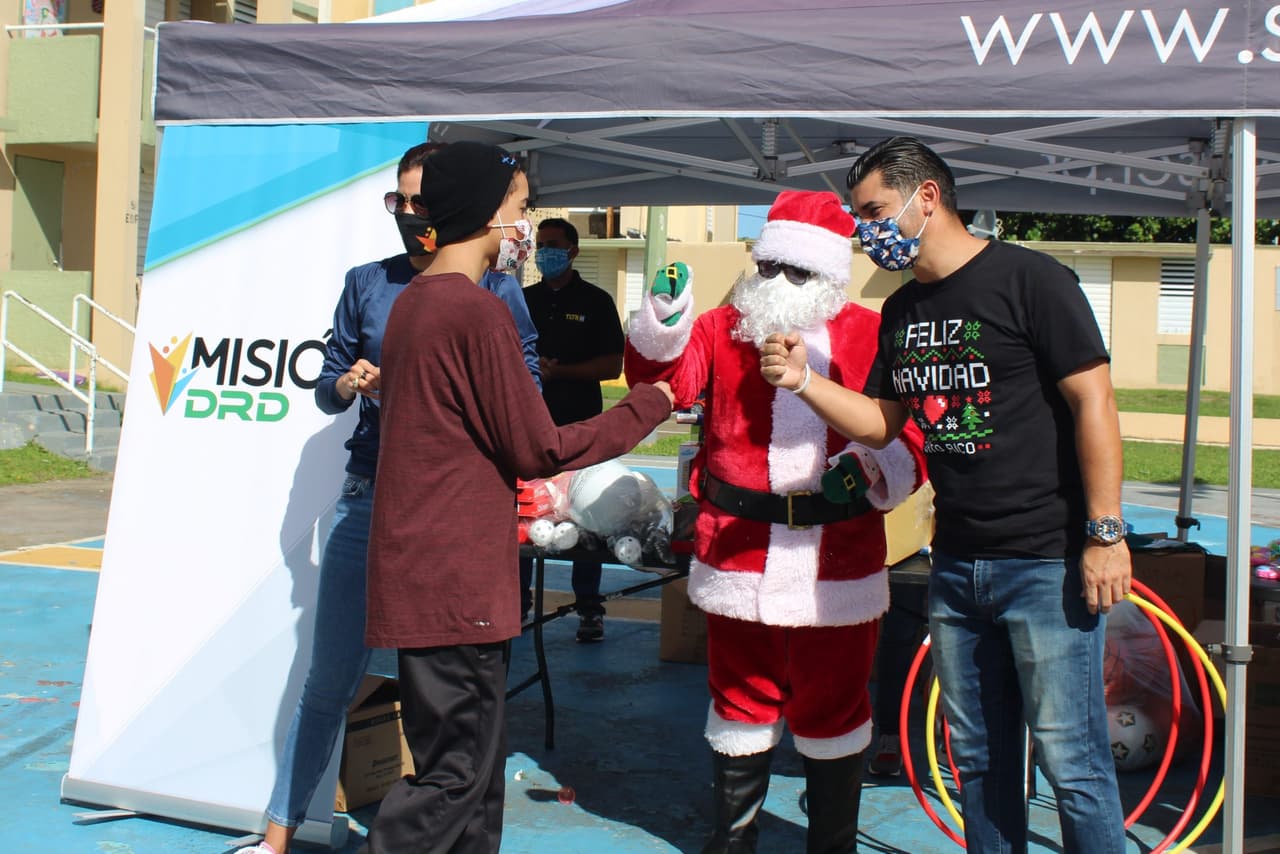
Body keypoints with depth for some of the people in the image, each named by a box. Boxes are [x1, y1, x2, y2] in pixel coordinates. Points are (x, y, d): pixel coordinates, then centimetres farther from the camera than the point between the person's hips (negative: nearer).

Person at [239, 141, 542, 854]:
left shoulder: (497, 294, 1)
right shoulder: (367, 283, 9)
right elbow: (327, 390, 14)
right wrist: (349, 384, -8)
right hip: (371, 499, 2)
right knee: (328, 682, 7)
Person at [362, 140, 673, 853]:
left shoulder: (412, 303, 12)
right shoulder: (480, 313, -17)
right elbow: (540, 449, -12)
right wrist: (650, 405, -2)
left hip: (421, 572, 10)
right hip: (456, 581, -10)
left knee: (474, 764, 16)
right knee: (455, 773, -2)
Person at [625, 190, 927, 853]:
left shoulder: (874, 337, 2)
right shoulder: (724, 328, 5)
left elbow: (915, 435, 3)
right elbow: (664, 380, -9)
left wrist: (880, 469, -16)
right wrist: (662, 324, -27)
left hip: (838, 566, -1)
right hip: (737, 558, 1)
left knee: (833, 710, 10)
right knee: (742, 702, 14)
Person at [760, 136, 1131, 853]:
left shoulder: (1029, 278, -9)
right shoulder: (902, 311, 13)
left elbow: (1094, 403, -11)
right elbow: (881, 423, 18)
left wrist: (1105, 533, -15)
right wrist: (803, 379, 2)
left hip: (1049, 561, -7)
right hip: (956, 564, 7)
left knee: (1071, 761, -3)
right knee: (980, 759, 14)